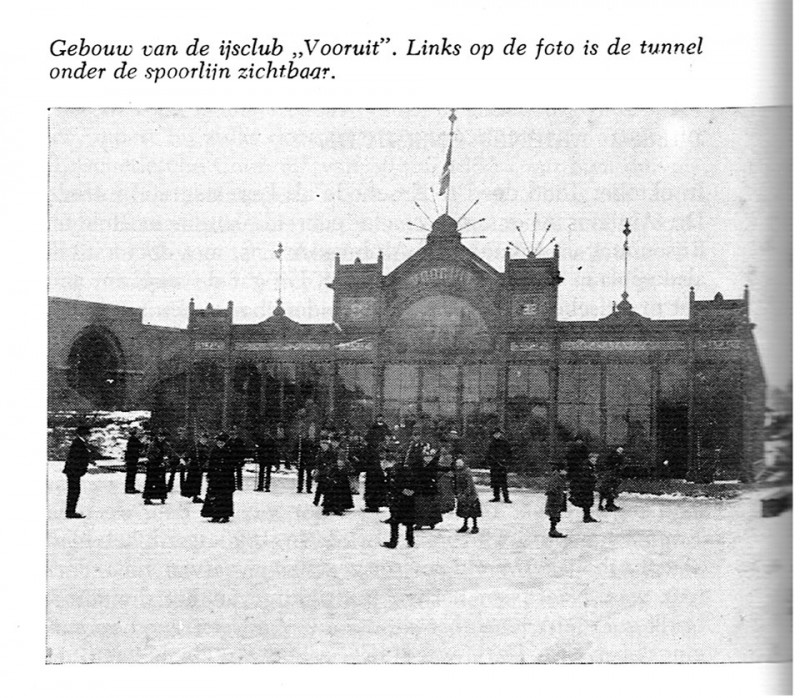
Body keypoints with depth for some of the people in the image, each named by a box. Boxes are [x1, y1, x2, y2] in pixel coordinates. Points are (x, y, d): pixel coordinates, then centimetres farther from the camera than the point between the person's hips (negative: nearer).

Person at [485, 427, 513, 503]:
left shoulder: (505, 443, 2)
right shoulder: (491, 443, 11)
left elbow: (509, 454, 4)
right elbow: (488, 454, 16)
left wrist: (507, 463, -3)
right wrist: (489, 463, 8)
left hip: (502, 465, -4)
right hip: (494, 465, 4)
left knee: (504, 482, -8)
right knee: (494, 482, 6)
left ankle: (506, 497, -5)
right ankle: (496, 497, 15)